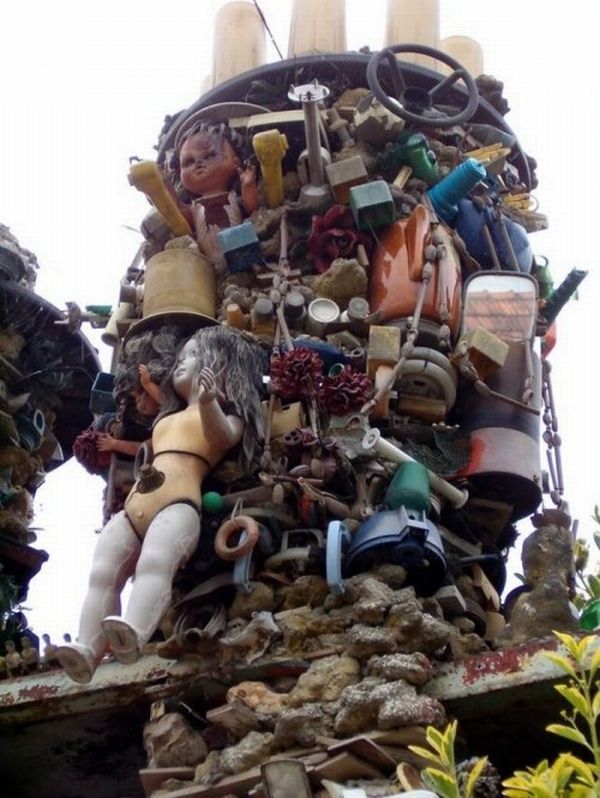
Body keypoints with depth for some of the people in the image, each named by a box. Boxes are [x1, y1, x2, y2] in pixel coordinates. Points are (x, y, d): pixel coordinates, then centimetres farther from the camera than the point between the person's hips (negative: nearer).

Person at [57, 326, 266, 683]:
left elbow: (222, 434, -7)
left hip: (178, 503, -7)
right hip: (133, 509, 7)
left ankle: (134, 634, -62)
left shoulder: (224, 415, 18)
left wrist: (208, 401, -28)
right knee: (102, 573, -21)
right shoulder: (166, 420, 41)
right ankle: (87, 650, -39)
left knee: (154, 562, -38)